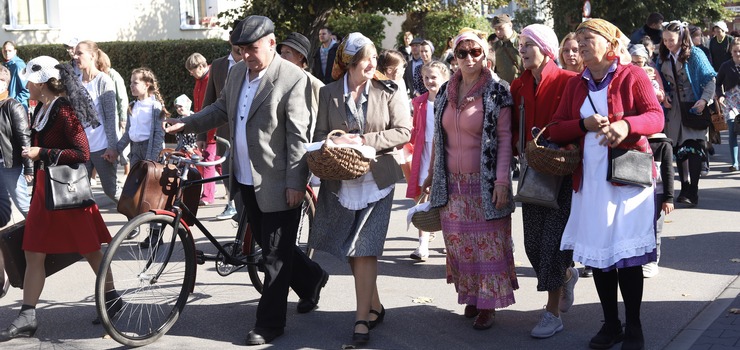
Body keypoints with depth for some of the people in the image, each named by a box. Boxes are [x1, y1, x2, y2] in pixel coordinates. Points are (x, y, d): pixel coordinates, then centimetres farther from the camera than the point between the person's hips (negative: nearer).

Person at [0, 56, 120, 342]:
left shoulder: (64, 111, -18)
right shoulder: (41, 110, 8)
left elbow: (82, 154, -24)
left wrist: (41, 153, -23)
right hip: (44, 188, 8)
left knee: (89, 249, 7)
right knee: (34, 253, 5)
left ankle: (112, 298, 26)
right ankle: (27, 317, 8)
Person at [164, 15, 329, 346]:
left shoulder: (292, 78, -17)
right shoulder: (238, 71, 6)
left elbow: (298, 135, -17)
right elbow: (222, 108, 18)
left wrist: (295, 182, -19)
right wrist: (186, 123, 4)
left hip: (277, 182, -8)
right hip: (245, 179, 8)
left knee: (275, 254, 2)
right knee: (267, 246, 19)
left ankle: (269, 323, 12)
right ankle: (311, 278, 42)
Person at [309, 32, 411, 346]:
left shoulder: (388, 92, -2)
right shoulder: (329, 94, 2)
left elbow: (403, 131, -6)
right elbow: (320, 134, 5)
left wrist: (364, 140, -16)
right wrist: (334, 145, -18)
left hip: (376, 181, -2)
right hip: (341, 182, 3)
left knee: (364, 250, -7)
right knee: (351, 251, 9)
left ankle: (362, 319, -1)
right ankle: (374, 307, 25)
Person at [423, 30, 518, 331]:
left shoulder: (496, 93, -7)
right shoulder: (445, 92, 8)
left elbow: (504, 138, -10)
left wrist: (501, 180, -16)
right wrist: (432, 173, 15)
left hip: (484, 182, -5)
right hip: (452, 182, 5)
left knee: (488, 243, -1)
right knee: (458, 242, 6)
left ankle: (488, 304, 6)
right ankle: (470, 295, 20)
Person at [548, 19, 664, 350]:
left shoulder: (632, 75, -1)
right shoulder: (575, 84, 12)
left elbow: (656, 117, -9)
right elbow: (556, 129, 8)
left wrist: (626, 125, -29)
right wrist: (584, 124, -12)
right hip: (590, 180, 5)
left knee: (627, 254, -4)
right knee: (597, 253, 7)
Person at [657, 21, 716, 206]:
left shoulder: (694, 54, -8)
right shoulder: (663, 57, 6)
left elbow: (710, 79, -8)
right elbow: (661, 81, 18)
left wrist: (704, 100, -21)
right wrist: (664, 95, -1)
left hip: (694, 107, -5)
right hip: (674, 107, 5)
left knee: (693, 148, -11)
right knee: (678, 148, 4)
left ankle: (692, 191, -11)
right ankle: (685, 188, 13)